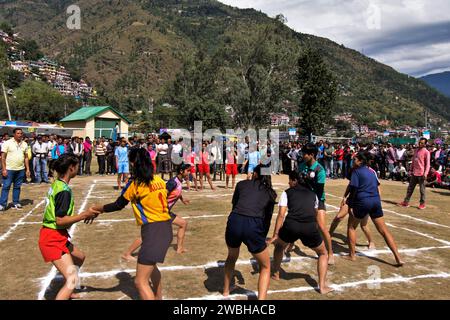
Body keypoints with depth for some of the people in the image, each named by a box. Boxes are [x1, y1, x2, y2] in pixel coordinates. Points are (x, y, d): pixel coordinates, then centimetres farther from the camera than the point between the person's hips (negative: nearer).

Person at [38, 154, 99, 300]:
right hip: (53, 239, -10)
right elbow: (60, 220, -23)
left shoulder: (57, 184, 8)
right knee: (73, 279, -16)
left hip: (57, 236, 10)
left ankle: (66, 292, 45)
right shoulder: (64, 190, -21)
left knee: (79, 257, 30)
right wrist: (85, 215, -20)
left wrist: (83, 215, 8)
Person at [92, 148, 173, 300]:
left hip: (153, 231, -8)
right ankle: (158, 297, 51)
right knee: (151, 265, 33)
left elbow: (118, 205, -1)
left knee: (141, 282, -4)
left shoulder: (135, 183, -11)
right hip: (166, 229, 9)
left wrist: (97, 208, 13)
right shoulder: (159, 180, 7)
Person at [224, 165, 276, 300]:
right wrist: (263, 236, 36)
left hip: (234, 222, 2)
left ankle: (226, 291, 46)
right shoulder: (270, 193, 20)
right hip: (253, 226, -2)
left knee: (232, 257, 34)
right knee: (265, 267, 21)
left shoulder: (242, 184, 19)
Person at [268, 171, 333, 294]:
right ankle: (322, 286, 19)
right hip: (310, 227, 1)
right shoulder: (312, 193, 26)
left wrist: (275, 235, 5)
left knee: (279, 246, 33)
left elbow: (281, 215, 6)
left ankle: (275, 274, 44)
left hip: (291, 226, -1)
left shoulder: (287, 192, 17)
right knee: (323, 253, 27)